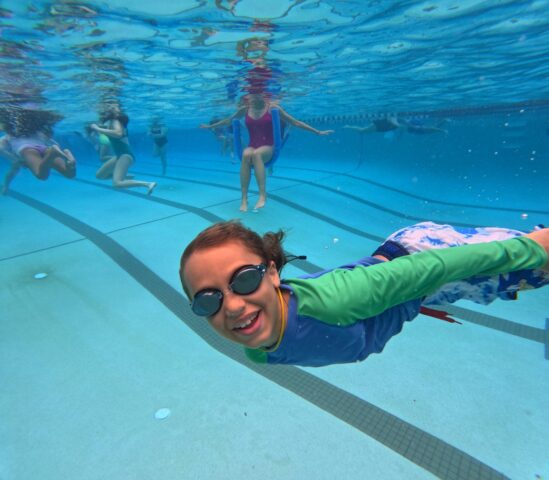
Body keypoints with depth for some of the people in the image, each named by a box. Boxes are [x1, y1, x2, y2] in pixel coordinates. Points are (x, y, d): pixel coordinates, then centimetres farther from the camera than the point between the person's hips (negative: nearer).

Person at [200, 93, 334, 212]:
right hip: (252, 147, 2)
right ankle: (244, 198, -35)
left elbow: (295, 122, 2)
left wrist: (318, 132, 1)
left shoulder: (272, 107, 0)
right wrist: (210, 126, 32)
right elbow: (228, 120, 24)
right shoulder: (245, 109, 8)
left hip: (268, 148, -2)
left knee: (256, 154, -37)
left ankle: (263, 194, -39)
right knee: (246, 154, -35)